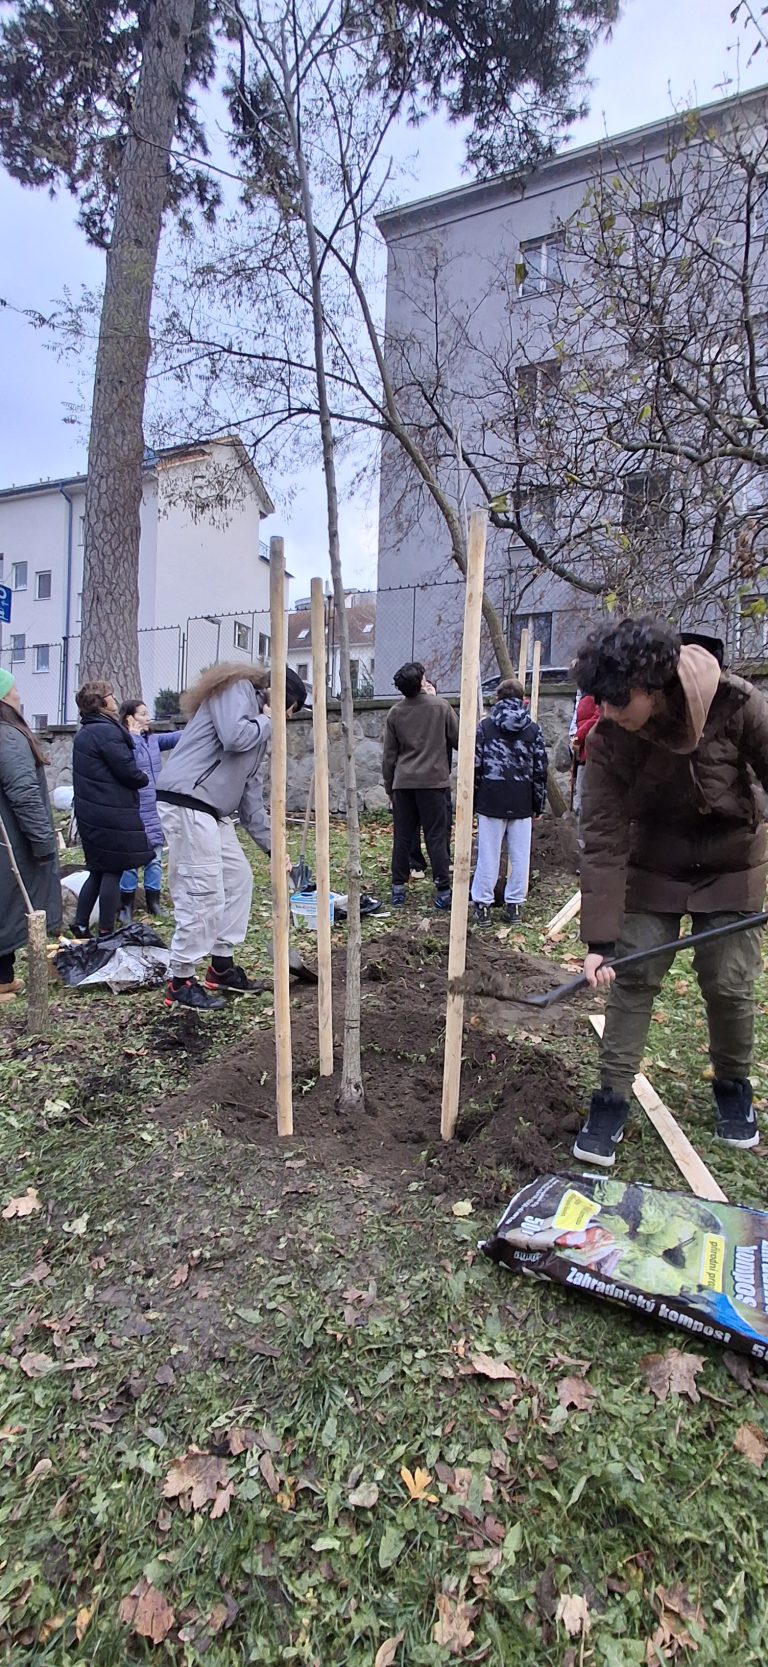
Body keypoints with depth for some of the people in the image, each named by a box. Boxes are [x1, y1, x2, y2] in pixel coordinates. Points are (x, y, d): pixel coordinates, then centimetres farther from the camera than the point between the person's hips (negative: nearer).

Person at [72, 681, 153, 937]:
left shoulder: (84, 732, 15)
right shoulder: (107, 731, -15)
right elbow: (128, 771, -18)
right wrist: (143, 779, 2)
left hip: (90, 812, 9)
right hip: (112, 813, -9)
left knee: (98, 870, 17)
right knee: (113, 871, -1)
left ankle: (81, 925, 20)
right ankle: (105, 933, 5)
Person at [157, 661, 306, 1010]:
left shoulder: (261, 731, 23)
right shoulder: (236, 689, -3)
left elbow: (251, 795, 22)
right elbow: (234, 737, -23)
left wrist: (271, 845, 19)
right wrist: (265, 721, -3)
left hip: (214, 812, 10)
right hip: (187, 804, -10)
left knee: (238, 878, 15)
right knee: (204, 895, -8)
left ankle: (221, 967, 26)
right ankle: (180, 982, 6)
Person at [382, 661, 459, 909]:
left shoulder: (395, 712, 6)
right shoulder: (440, 706, -3)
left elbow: (389, 754, 9)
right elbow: (458, 740, 2)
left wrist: (389, 786, 17)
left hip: (403, 782, 3)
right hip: (432, 780, -3)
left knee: (402, 837, 8)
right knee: (436, 837, 1)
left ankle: (398, 889, 11)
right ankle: (443, 891, 2)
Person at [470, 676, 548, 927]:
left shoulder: (485, 726, 1)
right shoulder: (533, 729, 4)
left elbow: (475, 766, 0)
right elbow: (540, 770, 4)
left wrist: (472, 801, 7)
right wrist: (538, 805, 12)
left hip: (491, 800, -1)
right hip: (522, 803, 1)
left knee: (488, 854, 3)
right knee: (519, 855, 8)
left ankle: (482, 905, 8)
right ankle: (515, 905, 15)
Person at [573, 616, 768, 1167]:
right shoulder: (607, 741, -23)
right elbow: (603, 842, -23)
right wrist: (600, 941, -24)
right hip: (654, 868, 0)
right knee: (632, 979, -2)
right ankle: (612, 1101, 11)